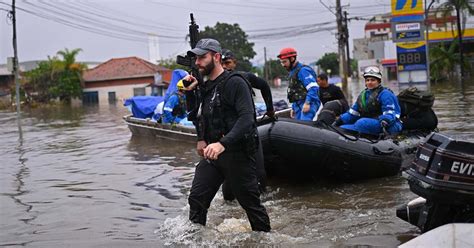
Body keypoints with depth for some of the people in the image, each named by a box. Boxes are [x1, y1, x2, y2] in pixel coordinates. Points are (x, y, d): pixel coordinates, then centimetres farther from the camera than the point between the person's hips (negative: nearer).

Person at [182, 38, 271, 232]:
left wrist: (223, 143, -35)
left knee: (251, 203, 4)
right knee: (197, 198, -1)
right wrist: (189, 93, 8)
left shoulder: (235, 83, -12)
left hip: (237, 153, -7)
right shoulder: (203, 87, 13)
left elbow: (246, 118, -24)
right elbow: (196, 118, 23)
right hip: (211, 153, 7)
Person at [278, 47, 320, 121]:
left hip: (308, 105, -9)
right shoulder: (292, 72, 22)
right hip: (298, 106, 9)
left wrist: (307, 103, -26)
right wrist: (293, 108, 26)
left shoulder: (303, 70, -10)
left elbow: (313, 87, -19)